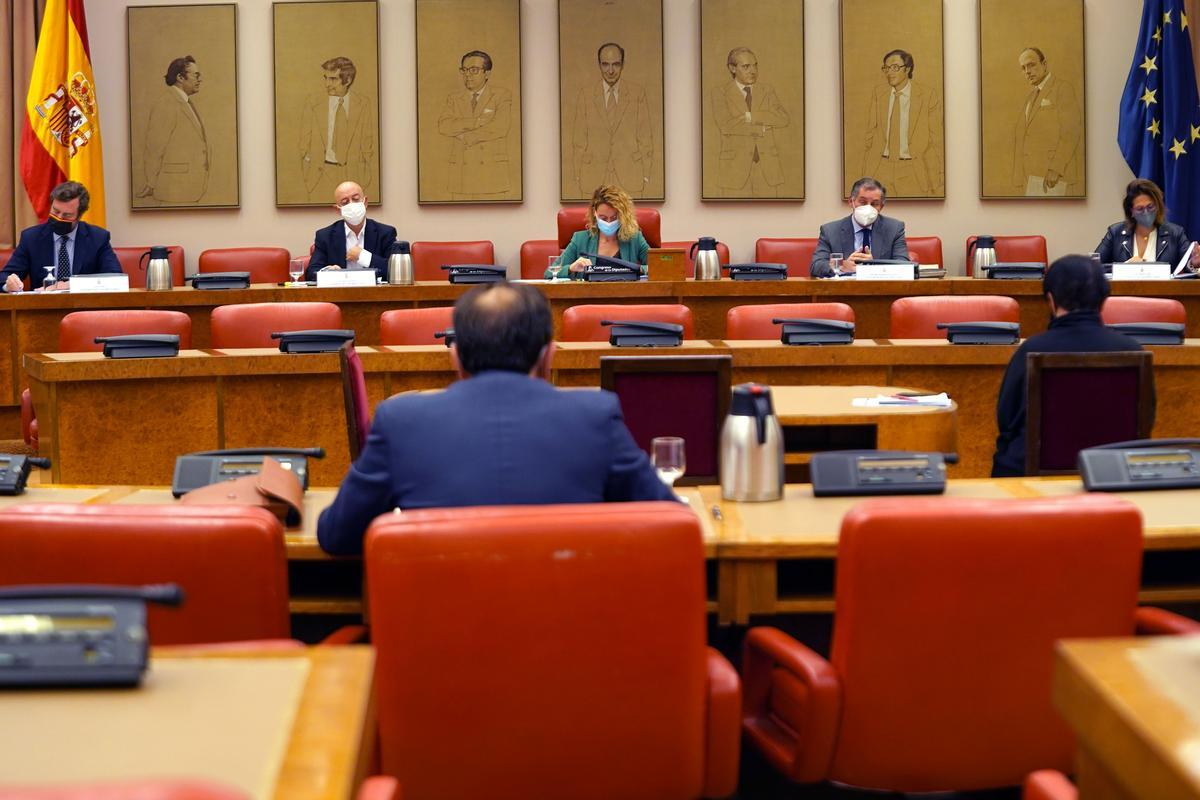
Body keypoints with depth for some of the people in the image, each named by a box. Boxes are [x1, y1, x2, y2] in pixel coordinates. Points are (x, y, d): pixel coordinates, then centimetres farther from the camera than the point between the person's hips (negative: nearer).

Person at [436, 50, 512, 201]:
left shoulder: (502, 96, 5)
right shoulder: (454, 99, 15)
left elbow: (500, 127, -12)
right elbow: (443, 126, -3)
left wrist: (466, 137, -6)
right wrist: (477, 122, -13)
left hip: (491, 172, -3)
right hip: (461, 174, 3)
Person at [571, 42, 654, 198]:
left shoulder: (637, 94, 4)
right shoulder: (584, 95, 5)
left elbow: (645, 137, 6)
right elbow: (579, 140, 7)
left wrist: (645, 175, 1)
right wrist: (578, 177, 2)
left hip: (630, 178, 0)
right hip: (594, 177, 1)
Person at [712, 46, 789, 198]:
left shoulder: (767, 92, 10)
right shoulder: (720, 94, 1)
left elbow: (784, 119, -8)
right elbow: (726, 126, -17)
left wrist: (750, 116, -16)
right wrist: (760, 129, -12)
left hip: (767, 167, 3)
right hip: (736, 167, -3)